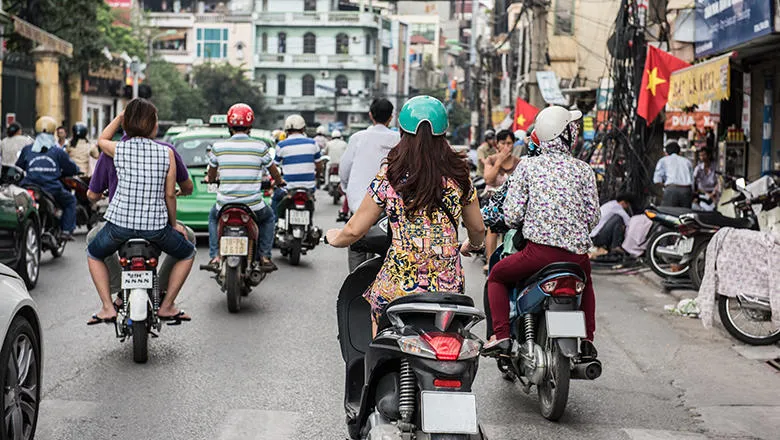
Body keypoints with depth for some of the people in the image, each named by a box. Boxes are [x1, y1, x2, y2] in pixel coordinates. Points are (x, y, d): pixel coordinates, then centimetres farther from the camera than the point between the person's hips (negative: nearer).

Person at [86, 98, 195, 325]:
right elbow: (170, 194, 1)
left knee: (94, 254, 29)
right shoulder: (166, 153, -4)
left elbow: (101, 139, 23)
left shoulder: (119, 149, -3)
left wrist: (121, 116, 28)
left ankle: (108, 308, 16)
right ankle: (167, 306, 20)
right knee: (187, 254, 26)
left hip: (120, 222, 1)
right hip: (156, 225, 0)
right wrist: (174, 223, 15)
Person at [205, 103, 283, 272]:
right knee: (268, 217, 32)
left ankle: (215, 256, 21)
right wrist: (279, 181, 35)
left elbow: (211, 176, 15)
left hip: (225, 205, 1)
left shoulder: (218, 147, -2)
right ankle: (264, 256, 17)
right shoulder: (260, 147, -6)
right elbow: (274, 171, 11)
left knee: (213, 216, 35)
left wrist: (211, 180, 40)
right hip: (253, 207, -1)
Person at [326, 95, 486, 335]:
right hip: (449, 286, 2)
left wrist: (335, 238, 24)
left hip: (398, 288, -2)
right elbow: (477, 228, 18)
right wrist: (472, 246, 41)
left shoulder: (389, 176, -4)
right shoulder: (458, 175, 5)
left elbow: (354, 230, 2)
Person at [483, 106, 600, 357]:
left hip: (540, 249, -2)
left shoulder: (527, 166, 2)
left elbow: (512, 214, -4)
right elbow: (593, 217, 5)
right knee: (585, 282, 37)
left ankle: (501, 336, 7)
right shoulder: (583, 170, 6)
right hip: (577, 252, 3)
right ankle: (587, 341, 28)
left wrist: (520, 225, 20)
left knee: (497, 277, 23)